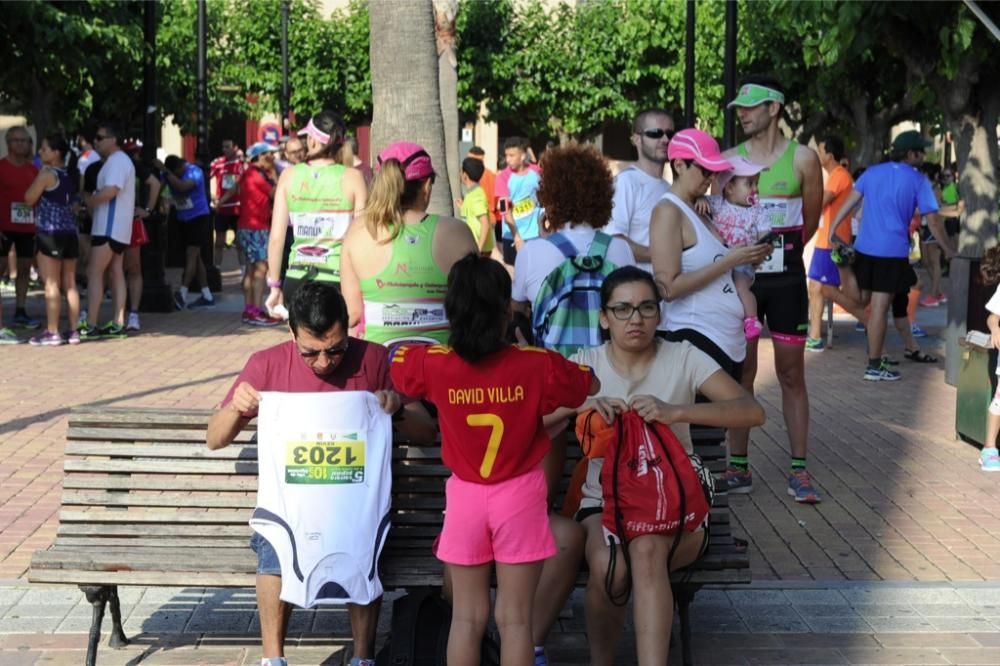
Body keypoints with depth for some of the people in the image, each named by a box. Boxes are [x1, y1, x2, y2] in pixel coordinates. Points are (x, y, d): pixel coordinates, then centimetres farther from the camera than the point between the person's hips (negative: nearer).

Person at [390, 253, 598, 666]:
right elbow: (592, 385, 4)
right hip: (520, 497, -1)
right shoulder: (536, 365, -14)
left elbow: (395, 359, 12)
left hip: (465, 497, 1)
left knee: (467, 617, 10)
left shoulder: (434, 364, -11)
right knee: (515, 619, 4)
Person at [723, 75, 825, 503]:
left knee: (791, 375, 3)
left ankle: (799, 470, 9)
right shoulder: (729, 159, 3)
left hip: (785, 278, -1)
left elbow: (811, 220, 9)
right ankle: (738, 467, 12)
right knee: (741, 373, 5)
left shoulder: (803, 158, -2)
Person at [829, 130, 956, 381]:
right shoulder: (918, 181, -3)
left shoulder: (872, 172, 9)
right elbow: (933, 221, -4)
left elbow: (850, 202, 5)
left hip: (864, 247, 5)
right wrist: (948, 250, 6)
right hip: (893, 251, -5)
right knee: (879, 308, -4)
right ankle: (874, 366, 0)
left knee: (863, 301, 19)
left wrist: (833, 229, 9)